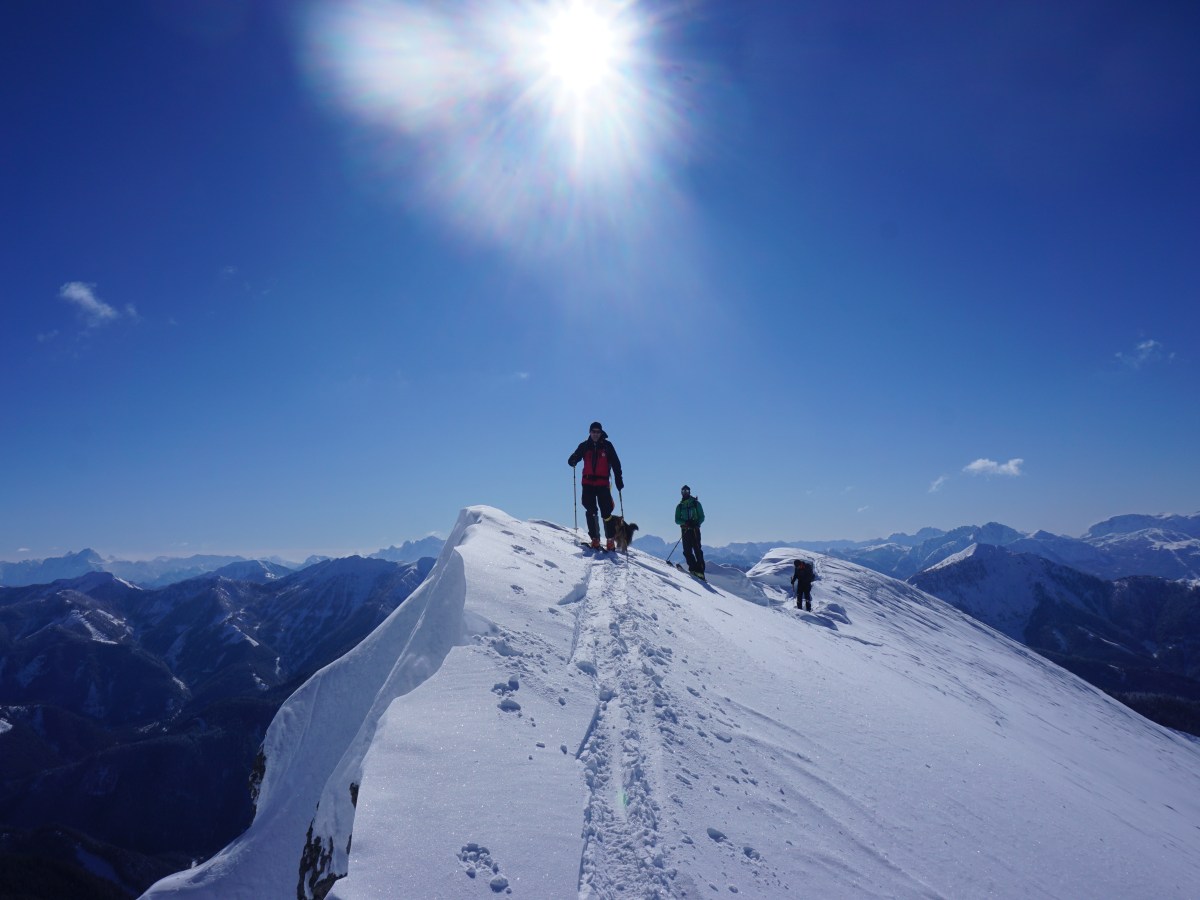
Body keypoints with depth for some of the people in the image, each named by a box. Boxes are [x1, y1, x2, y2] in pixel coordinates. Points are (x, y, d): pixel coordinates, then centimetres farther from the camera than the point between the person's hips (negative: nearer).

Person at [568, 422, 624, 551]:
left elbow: (615, 463, 5)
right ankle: (595, 539, 4)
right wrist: (572, 461, -17)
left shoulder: (607, 445, 4)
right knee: (590, 511, -1)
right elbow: (573, 458, 8)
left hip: (602, 483, -2)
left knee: (606, 512, -5)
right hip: (588, 483, 2)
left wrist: (619, 479, -2)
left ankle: (611, 540, 1)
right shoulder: (584, 446, 10)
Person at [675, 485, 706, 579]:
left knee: (697, 549, -11)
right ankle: (693, 568, -4)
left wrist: (697, 523, -17)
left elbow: (702, 517, 4)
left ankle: (700, 570, -14)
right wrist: (685, 522, -12)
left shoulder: (696, 503, 7)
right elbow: (677, 520, 8)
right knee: (687, 551, -6)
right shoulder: (679, 506, 15)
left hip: (695, 529, -3)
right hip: (685, 530, 3)